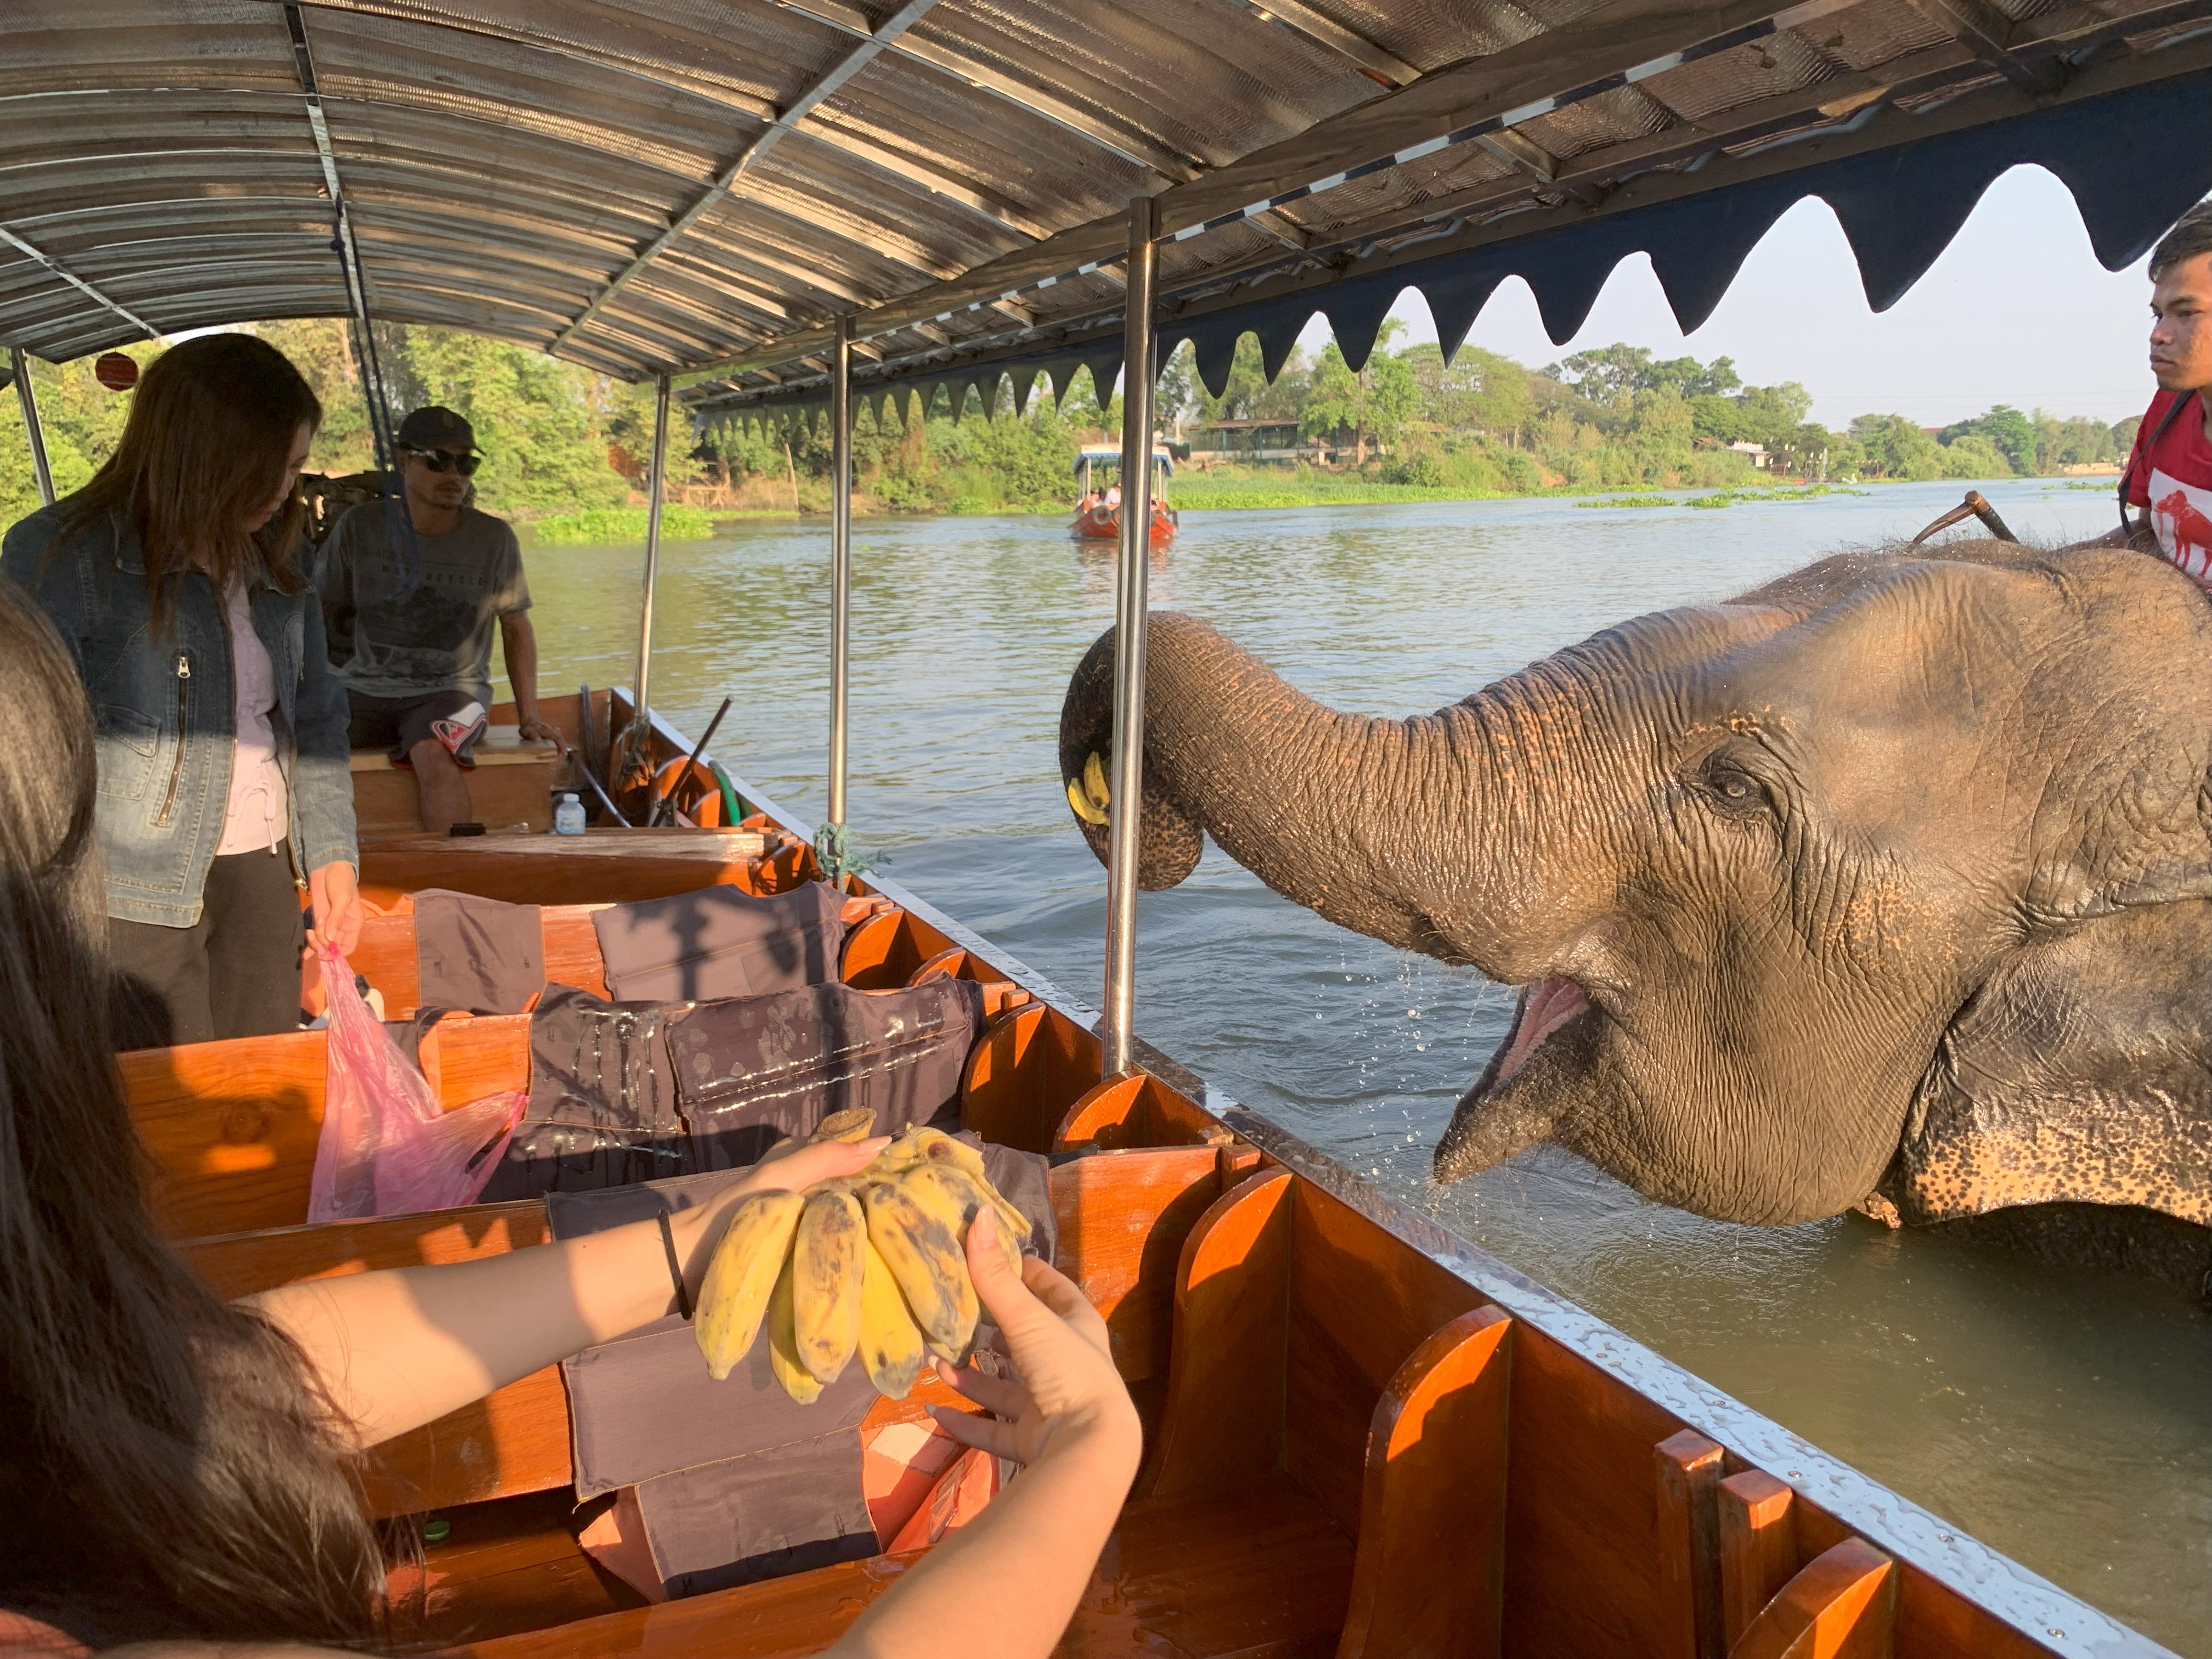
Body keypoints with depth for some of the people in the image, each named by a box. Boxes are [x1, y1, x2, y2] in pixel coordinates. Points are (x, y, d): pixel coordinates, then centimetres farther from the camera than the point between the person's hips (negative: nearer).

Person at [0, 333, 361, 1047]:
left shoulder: (276, 553, 6)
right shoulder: (59, 555, -14)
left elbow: (315, 713, 12)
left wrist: (332, 848, 3)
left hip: (263, 870, 6)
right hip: (137, 892, -6)